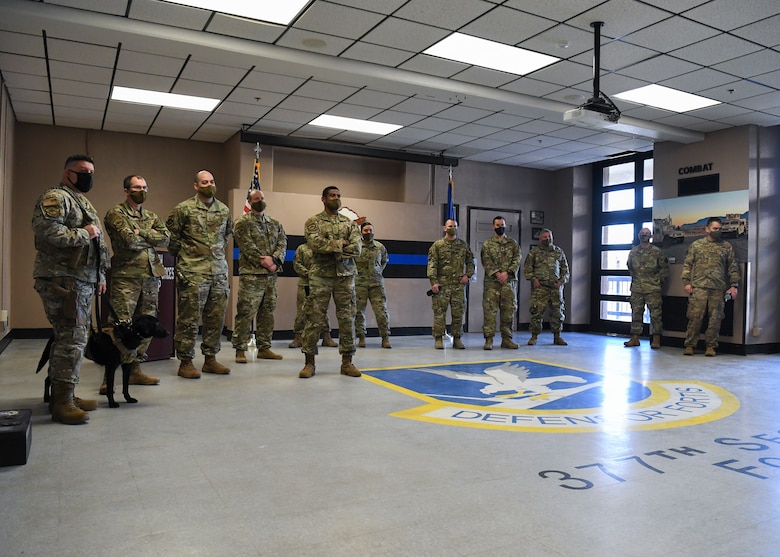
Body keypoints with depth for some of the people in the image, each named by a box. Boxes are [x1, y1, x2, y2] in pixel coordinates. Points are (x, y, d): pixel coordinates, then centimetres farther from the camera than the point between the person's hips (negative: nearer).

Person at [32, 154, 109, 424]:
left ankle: (63, 395, 20)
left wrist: (100, 275, 22)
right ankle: (62, 403, -6)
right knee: (71, 339, -12)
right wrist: (84, 233, -14)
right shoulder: (54, 198, -7)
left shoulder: (84, 204, 24)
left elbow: (98, 245, 27)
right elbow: (47, 232, -24)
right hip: (62, 280, -10)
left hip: (82, 281, 10)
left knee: (69, 339, 12)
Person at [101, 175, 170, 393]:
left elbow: (166, 237, 3)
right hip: (126, 277, -6)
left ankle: (135, 369, 17)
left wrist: (141, 232, -7)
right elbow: (129, 240, -16)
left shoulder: (151, 216, 20)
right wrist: (150, 238, 0)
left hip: (150, 276, 7)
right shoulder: (116, 214, 0)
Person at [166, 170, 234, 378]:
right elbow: (171, 236, 3)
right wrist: (184, 256, 6)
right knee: (189, 319, -2)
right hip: (192, 273, -5)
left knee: (216, 318, 8)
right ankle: (185, 362, 8)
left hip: (219, 271, 5)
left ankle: (210, 359, 20)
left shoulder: (224, 210, 11)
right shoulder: (183, 209, -3)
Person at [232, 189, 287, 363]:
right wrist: (262, 261, -17)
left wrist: (274, 259, -12)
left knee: (267, 313, 10)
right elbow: (247, 246, -11)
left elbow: (282, 243, 5)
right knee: (246, 313, -6)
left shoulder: (275, 223, 17)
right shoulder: (243, 222, 0)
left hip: (271, 275, 6)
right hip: (251, 274, -6)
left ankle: (264, 348, 19)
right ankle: (240, 349, 2)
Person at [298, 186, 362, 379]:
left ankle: (347, 362, 12)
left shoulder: (350, 223, 12)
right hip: (320, 276, -3)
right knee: (315, 319, -1)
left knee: (347, 319, 4)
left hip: (345, 275, 3)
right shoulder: (313, 222, 4)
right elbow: (316, 244, -15)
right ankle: (309, 362, 8)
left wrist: (330, 248, -10)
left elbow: (356, 249, -3)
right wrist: (340, 243, -10)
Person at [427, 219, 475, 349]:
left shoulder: (464, 245, 12)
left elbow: (470, 262, 18)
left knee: (458, 313, 5)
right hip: (442, 285, -3)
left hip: (459, 285, 3)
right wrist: (433, 282, -14)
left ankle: (457, 339, 14)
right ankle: (438, 339, 5)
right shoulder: (437, 245, 2)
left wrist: (467, 275, 1)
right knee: (439, 312, -3)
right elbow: (432, 265, -5)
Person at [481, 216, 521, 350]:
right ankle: (489, 339, -4)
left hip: (509, 281, 3)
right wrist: (496, 273, -17)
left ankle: (506, 339, 12)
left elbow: (517, 260, 3)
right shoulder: (487, 244, 7)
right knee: (489, 310, -7)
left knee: (508, 311, 4)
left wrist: (507, 272, -12)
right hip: (491, 282, -2)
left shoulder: (513, 243, 14)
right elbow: (486, 261, -4)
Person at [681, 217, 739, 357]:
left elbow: (733, 268, 11)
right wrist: (687, 282, -1)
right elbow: (687, 265, 8)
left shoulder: (727, 247, 12)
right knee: (695, 316, -4)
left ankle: (711, 346, 11)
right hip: (698, 287, -1)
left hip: (718, 289, 1)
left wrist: (734, 285, 3)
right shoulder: (696, 245, 10)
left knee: (715, 318, 2)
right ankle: (690, 345, 3)